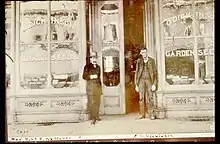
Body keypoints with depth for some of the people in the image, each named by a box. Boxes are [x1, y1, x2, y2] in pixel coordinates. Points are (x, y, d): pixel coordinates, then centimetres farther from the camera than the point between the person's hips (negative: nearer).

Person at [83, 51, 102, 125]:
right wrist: (91, 76, -18)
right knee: (91, 102, -10)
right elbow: (84, 76, -3)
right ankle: (92, 118, -10)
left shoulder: (98, 67, 18)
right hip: (90, 85, -5)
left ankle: (96, 117, 14)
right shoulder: (87, 66, 1)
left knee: (97, 102, 6)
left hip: (98, 86, 5)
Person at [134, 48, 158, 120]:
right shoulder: (139, 61, 8)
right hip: (141, 80, 1)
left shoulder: (151, 60, 5)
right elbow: (136, 73, 10)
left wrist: (154, 84, -5)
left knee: (150, 98, -6)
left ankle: (152, 114, -3)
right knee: (141, 98, -1)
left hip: (149, 80, -1)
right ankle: (142, 114, 4)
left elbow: (155, 72, 3)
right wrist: (136, 84, 4)